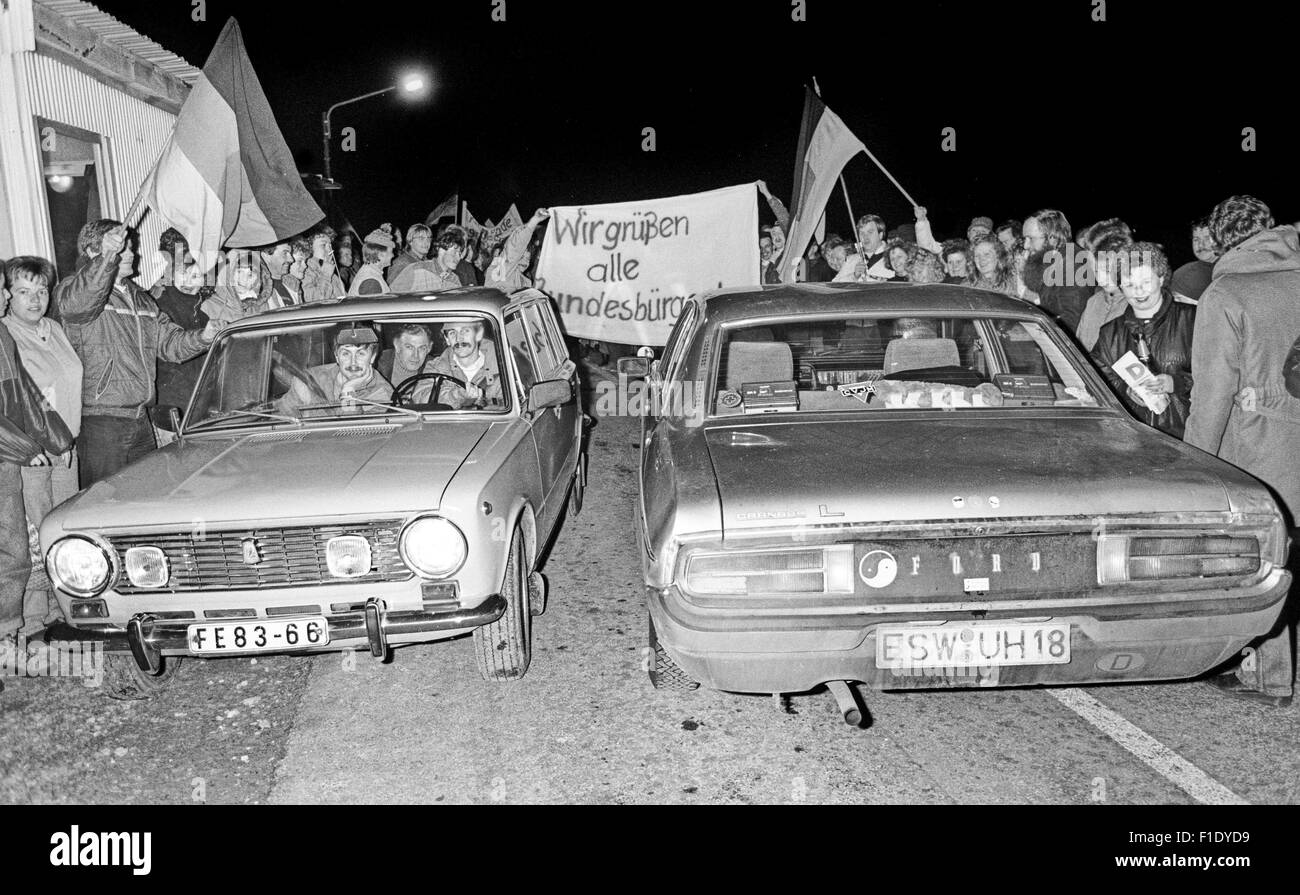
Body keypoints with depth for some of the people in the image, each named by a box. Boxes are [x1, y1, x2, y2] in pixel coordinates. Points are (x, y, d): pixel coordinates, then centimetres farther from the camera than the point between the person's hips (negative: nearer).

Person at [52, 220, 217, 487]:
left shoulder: (142, 299, 19)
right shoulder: (72, 288, -6)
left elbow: (169, 342, 17)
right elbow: (77, 304, -31)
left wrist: (202, 337, -4)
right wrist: (107, 258, -46)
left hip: (140, 419, 8)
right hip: (100, 422, -7)